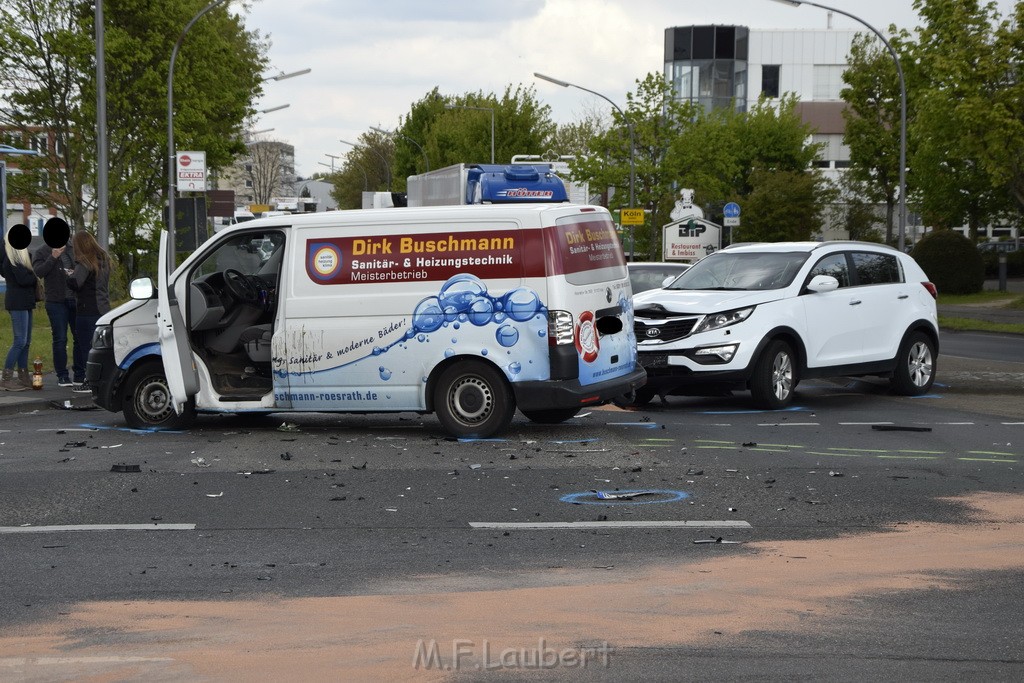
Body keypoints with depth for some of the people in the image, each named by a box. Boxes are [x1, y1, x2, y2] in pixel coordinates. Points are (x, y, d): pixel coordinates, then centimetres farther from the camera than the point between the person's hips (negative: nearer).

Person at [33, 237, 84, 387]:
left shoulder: (73, 249, 10)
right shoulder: (41, 253, 0)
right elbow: (38, 272, -15)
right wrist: (53, 258, -22)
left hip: (76, 300, 3)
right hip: (56, 302, -3)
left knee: (80, 338, 4)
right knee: (60, 339, -1)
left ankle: (80, 374, 13)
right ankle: (62, 376, 6)